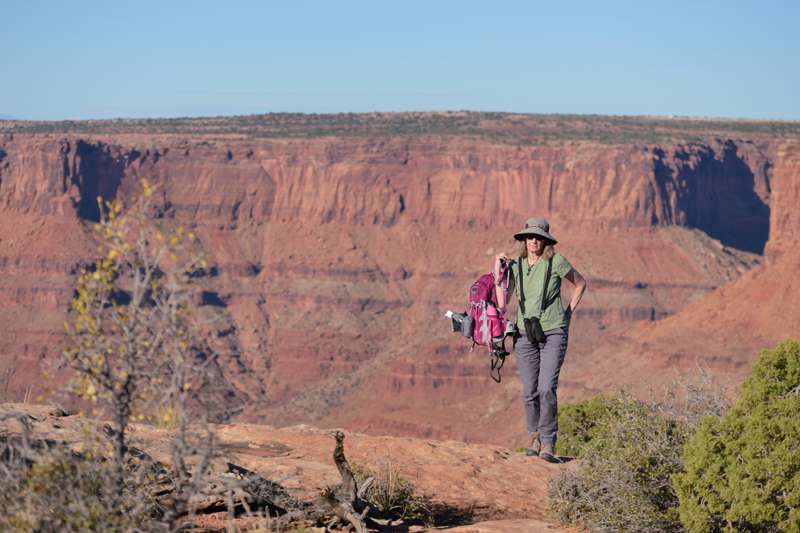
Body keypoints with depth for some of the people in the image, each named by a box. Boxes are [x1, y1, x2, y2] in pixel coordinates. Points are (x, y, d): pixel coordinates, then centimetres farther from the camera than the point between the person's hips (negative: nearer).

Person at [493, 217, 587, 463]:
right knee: (529, 391, 4)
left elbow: (580, 283, 11)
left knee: (547, 389, -14)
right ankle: (535, 436, 23)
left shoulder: (556, 262, -4)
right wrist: (497, 269, -4)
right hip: (524, 332, 3)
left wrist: (568, 312, 6)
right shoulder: (515, 264, 5)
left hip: (553, 332, -3)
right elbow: (502, 301, -1)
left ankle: (548, 443, -5)